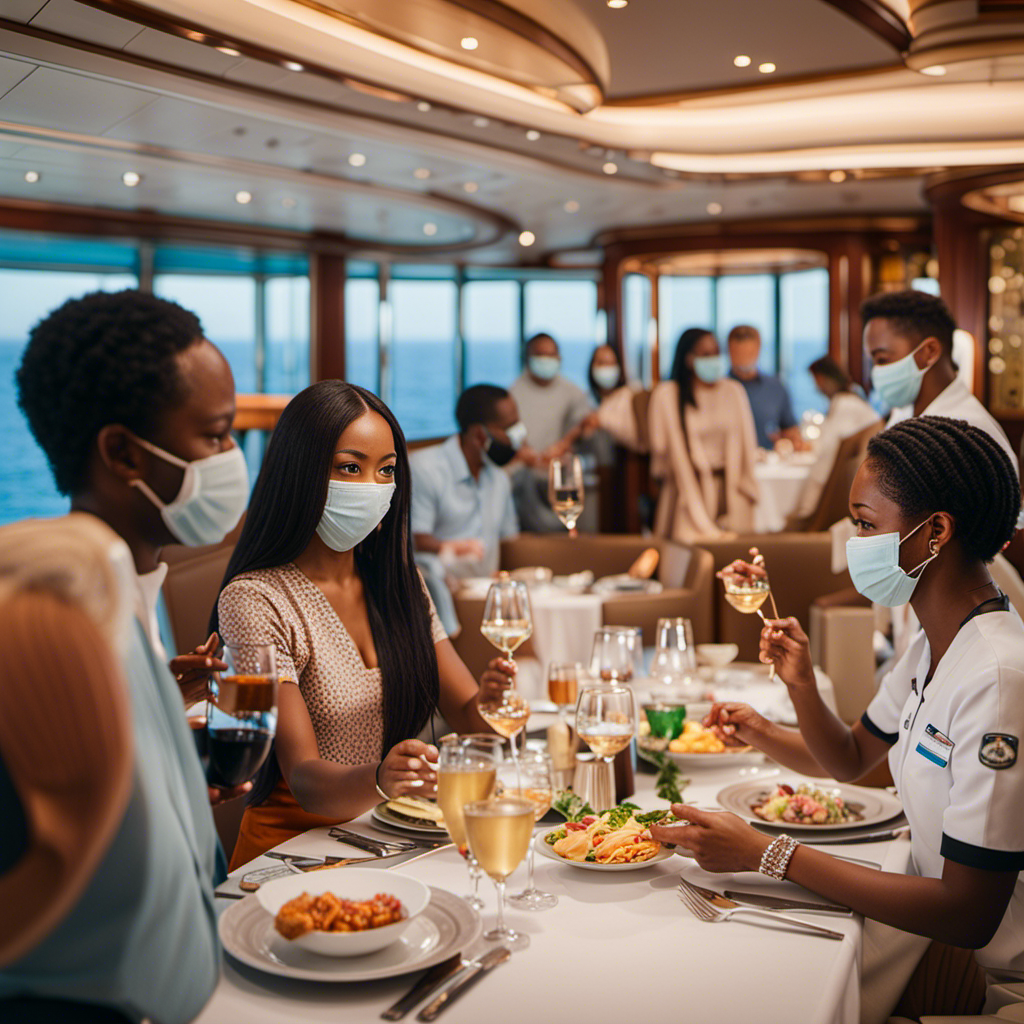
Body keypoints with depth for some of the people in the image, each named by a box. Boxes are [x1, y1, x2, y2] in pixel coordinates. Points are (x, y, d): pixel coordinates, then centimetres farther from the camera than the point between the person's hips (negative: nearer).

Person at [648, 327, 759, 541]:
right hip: (688, 489, -2)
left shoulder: (733, 391, 10)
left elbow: (746, 442, 11)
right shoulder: (667, 394, 1)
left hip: (730, 491, 3)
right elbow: (661, 447, 2)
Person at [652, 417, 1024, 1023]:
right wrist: (801, 684, -5)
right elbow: (849, 760, 17)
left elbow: (969, 915, -29)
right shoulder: (933, 648, 4)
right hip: (932, 923, 8)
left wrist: (769, 853, -25)